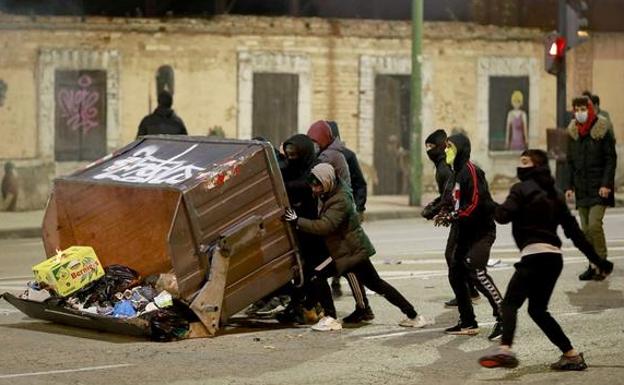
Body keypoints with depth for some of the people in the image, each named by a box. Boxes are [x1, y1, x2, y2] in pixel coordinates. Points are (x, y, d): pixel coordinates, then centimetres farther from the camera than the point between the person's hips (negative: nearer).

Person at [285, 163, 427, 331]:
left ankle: (330, 319, -10)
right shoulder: (333, 195, 8)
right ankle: (413, 316, 24)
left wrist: (297, 221, -32)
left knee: (318, 275, -13)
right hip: (357, 249, 10)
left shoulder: (340, 201, -22)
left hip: (350, 251, -10)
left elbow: (324, 226, -32)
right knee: (376, 284, 19)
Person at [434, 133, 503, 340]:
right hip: (464, 233, 10)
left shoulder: (471, 171, -14)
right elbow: (450, 202, 21)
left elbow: (476, 204, -21)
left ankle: (502, 315, -23)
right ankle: (468, 323, 16)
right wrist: (444, 214, 1)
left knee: (475, 268, -24)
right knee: (456, 274, 8)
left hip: (481, 230, -10)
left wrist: (452, 216, -17)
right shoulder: (456, 174, 15)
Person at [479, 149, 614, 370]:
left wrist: (495, 208, 10)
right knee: (538, 309, 17)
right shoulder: (555, 194, 21)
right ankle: (571, 355, 14)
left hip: (534, 255, -7)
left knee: (510, 302, -11)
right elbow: (573, 230, 19)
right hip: (554, 257, 7)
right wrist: (597, 260, 21)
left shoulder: (522, 189, 0)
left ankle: (505, 349, -34)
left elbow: (503, 216, -15)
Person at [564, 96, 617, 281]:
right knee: (586, 229, 5)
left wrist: (606, 184, -14)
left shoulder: (602, 131, -6)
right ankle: (593, 265, 12)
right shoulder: (573, 132, 9)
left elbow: (611, 159, -7)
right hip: (581, 188, 5)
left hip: (598, 188, -5)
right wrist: (569, 185, 8)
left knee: (594, 224, -15)